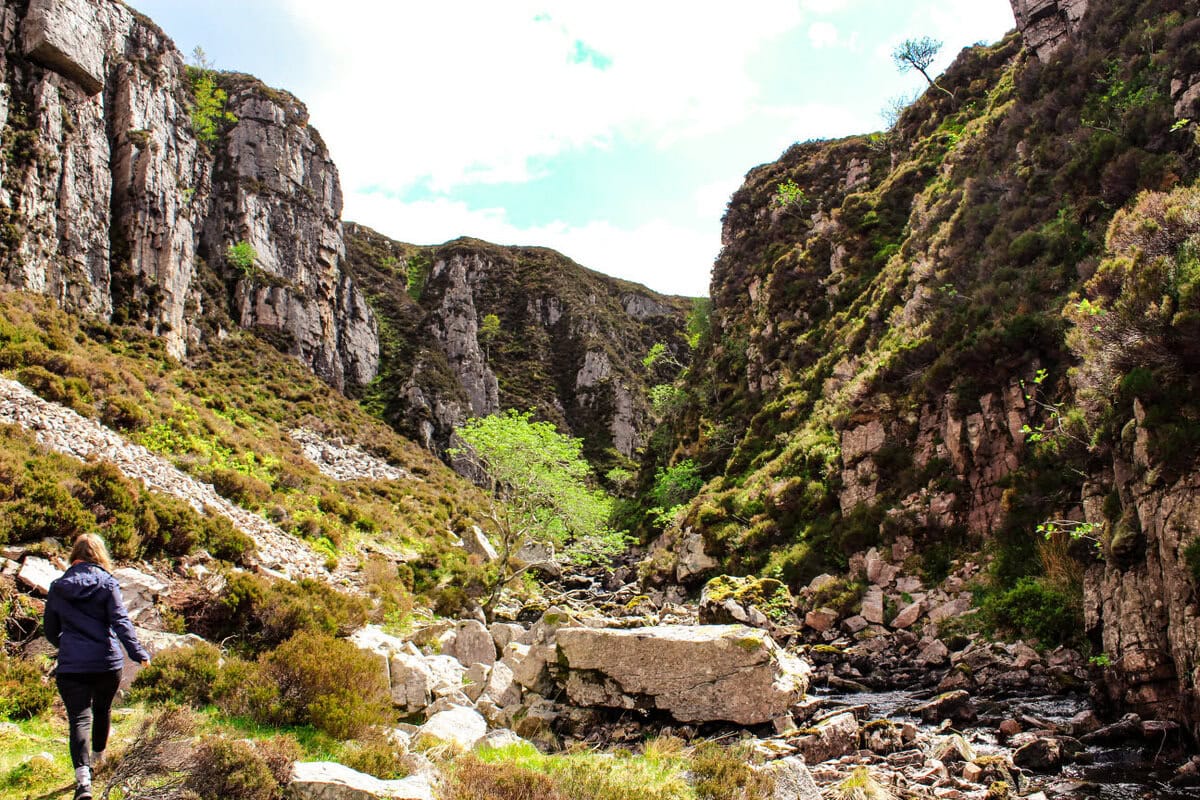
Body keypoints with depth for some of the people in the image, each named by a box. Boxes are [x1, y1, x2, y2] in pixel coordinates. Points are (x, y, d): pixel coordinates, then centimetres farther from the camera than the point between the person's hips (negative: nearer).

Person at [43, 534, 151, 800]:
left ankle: (83, 778, -19)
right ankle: (97, 757, 43)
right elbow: (121, 621, -15)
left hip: (71, 666, 0)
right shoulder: (107, 583, -4)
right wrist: (138, 652, -17)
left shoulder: (58, 588, 4)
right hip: (107, 663, 0)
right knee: (102, 710, 22)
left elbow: (50, 630, 13)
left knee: (79, 719, -3)